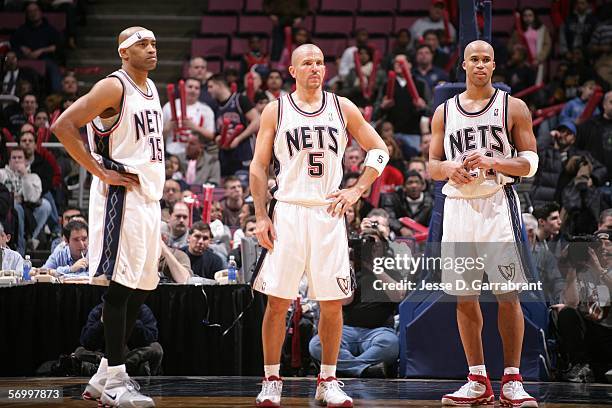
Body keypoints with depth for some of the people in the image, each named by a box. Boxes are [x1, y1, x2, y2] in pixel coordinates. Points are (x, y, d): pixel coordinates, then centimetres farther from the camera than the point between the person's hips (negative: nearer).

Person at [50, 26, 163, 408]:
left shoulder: (151, 89, 16)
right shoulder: (114, 87, -10)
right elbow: (64, 126, -18)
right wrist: (100, 172, -17)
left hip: (149, 196, 9)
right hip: (122, 194, -9)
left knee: (140, 289, 9)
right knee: (121, 286, -8)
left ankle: (104, 377, 16)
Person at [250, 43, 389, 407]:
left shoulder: (342, 108, 7)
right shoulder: (276, 111, 4)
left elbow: (379, 150, 12)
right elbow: (259, 167, 5)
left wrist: (357, 190, 0)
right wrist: (261, 216, -3)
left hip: (329, 213, 1)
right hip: (287, 211, -1)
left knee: (332, 302, 3)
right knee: (278, 301, -2)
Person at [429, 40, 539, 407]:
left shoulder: (513, 108, 3)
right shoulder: (444, 112, 13)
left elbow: (530, 163, 0)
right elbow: (432, 166, 15)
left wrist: (493, 162, -17)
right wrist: (449, 167, -8)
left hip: (497, 204, -3)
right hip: (458, 207, 3)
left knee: (507, 293, -7)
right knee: (464, 296, 3)